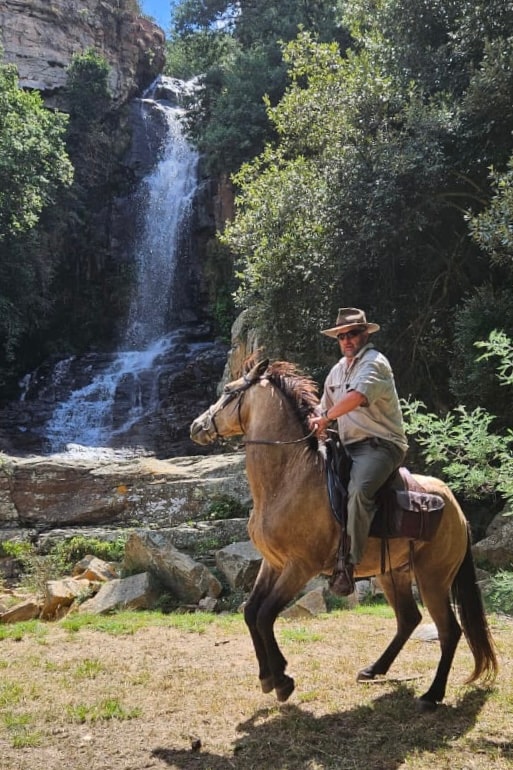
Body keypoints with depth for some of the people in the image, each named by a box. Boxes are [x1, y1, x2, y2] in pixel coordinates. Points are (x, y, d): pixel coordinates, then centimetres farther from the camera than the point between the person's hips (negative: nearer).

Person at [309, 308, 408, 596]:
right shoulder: (338, 370, 18)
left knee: (358, 489, -33)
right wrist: (319, 424, 5)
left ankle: (347, 563, -31)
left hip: (381, 444, -9)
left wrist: (326, 418, -20)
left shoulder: (374, 362, -8)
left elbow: (357, 396, -26)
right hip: (349, 447, 9)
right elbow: (326, 409, 27)